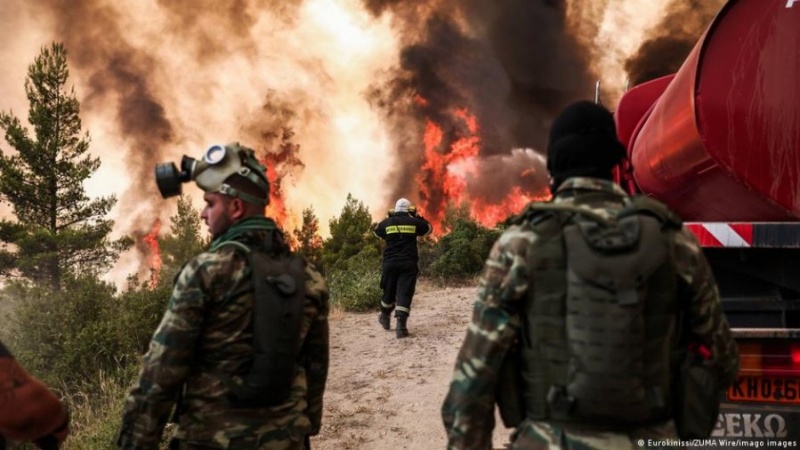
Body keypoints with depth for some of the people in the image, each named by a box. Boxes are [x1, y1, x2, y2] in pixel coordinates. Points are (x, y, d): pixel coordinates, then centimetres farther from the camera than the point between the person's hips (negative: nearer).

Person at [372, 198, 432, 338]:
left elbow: (376, 231, 25)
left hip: (390, 263, 2)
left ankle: (385, 318, 39)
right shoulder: (414, 222, 0)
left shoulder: (387, 223, 3)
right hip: (408, 263, -2)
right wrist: (417, 216, 19)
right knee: (405, 293, -5)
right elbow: (429, 228, 18)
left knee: (389, 291, 19)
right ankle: (401, 325, -17)